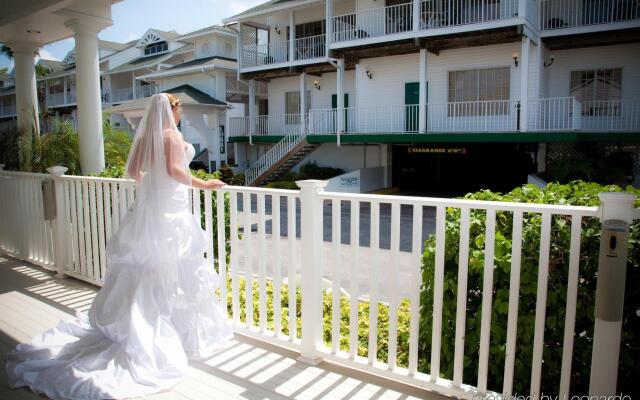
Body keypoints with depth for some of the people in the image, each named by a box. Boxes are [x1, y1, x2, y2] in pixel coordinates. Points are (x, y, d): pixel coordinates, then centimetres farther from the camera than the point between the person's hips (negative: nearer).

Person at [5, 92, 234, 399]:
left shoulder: (144, 135, 12)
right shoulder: (172, 135, -10)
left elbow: (132, 170, 15)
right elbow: (174, 170, -22)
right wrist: (202, 184, -13)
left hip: (147, 205, 8)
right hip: (170, 209, -7)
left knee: (142, 265, 15)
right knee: (172, 270, -2)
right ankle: (181, 331, 8)